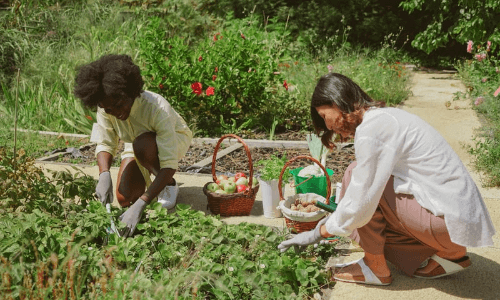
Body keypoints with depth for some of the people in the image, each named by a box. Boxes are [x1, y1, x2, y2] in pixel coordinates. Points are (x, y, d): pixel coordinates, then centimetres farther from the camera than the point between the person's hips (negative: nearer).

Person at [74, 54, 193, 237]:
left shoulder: (156, 108, -40)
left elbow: (169, 166, -42)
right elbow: (105, 144, -14)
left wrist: (141, 204, -51)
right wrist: (104, 174, -37)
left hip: (174, 140, -4)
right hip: (138, 145, 5)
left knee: (143, 145, -38)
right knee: (125, 199, -9)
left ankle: (169, 185, -9)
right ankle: (148, 178, 24)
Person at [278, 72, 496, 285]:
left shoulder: (371, 130, -18)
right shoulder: (384, 116, 13)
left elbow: (360, 204, -18)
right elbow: (371, 187, 22)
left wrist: (318, 233, -2)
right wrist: (333, 220, 28)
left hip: (452, 220, -10)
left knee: (355, 175, -10)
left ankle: (376, 268, 1)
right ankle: (450, 254, 14)